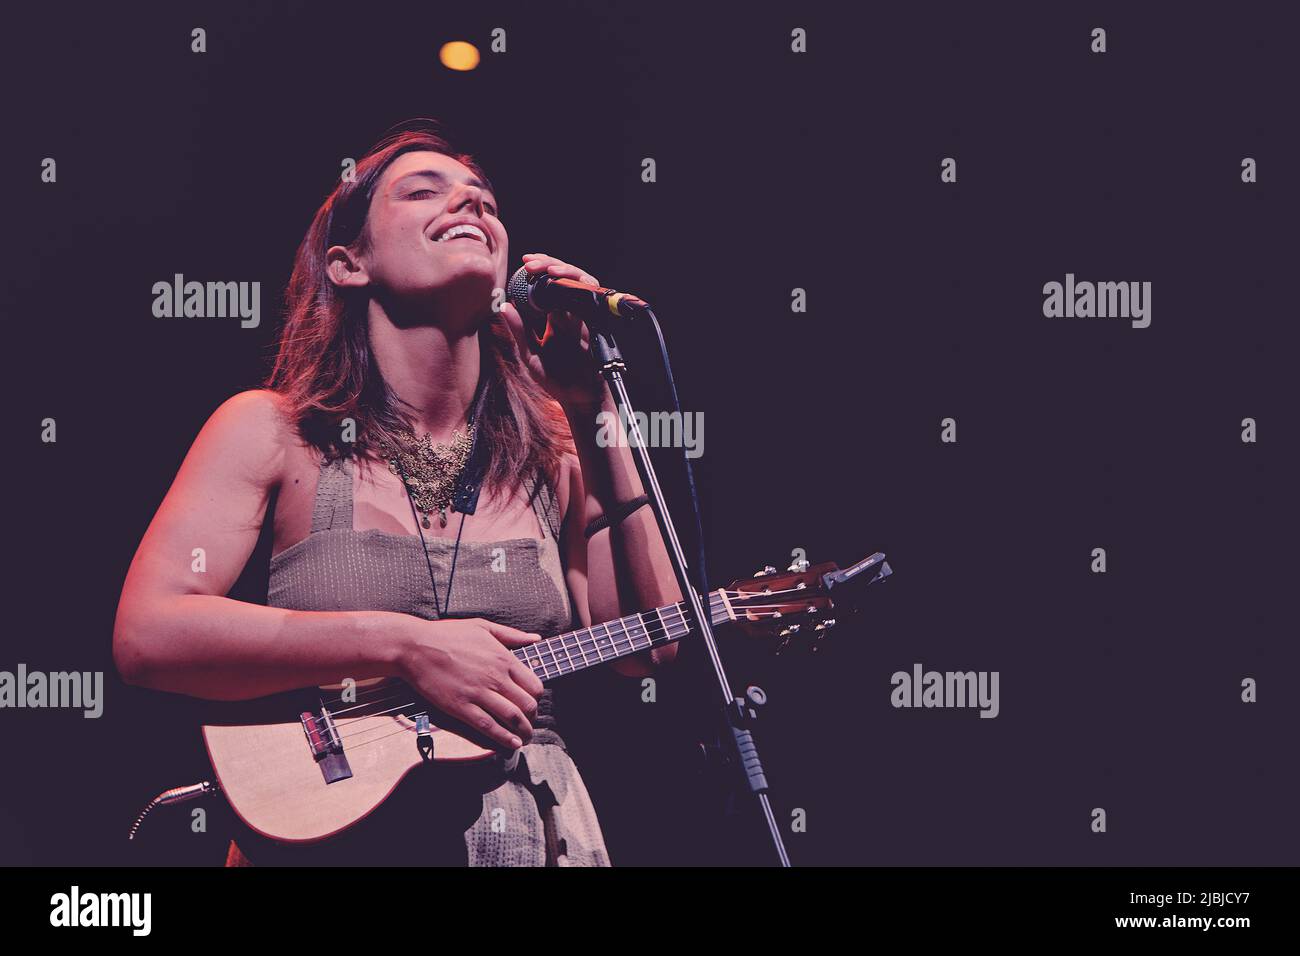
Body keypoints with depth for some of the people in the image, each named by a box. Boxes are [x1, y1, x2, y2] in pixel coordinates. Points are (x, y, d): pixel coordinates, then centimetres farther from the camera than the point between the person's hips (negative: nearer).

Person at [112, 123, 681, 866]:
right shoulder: (274, 431, -1)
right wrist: (402, 644, -16)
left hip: (539, 831, 3)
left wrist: (598, 408, -1)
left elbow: (646, 646, 2)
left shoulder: (551, 446, 8)